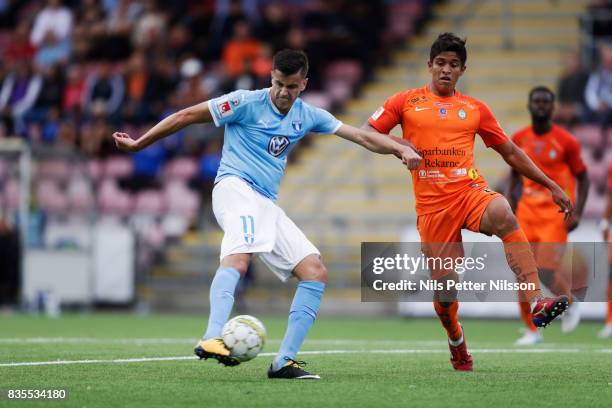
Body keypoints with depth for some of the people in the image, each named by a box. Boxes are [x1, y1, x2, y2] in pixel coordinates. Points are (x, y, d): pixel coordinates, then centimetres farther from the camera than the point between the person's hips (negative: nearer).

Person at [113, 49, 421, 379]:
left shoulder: (307, 116, 13)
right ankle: (212, 340, -55)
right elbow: (187, 116, 0)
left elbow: (361, 136, 14)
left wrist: (401, 148, 0)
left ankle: (284, 361, -4)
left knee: (315, 272, -3)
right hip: (236, 187, -7)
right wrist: (138, 144, 2)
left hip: (267, 204, 7)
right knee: (239, 256, -36)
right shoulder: (247, 103, -3)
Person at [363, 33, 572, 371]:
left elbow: (510, 153, 19)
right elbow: (365, 133, 7)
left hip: (470, 191, 0)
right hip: (432, 204, 0)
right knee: (444, 285, -4)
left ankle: (536, 302, -44)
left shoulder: (475, 109, 13)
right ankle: (456, 342, 29)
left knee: (503, 214, -35)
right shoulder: (406, 102, 9)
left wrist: (551, 186, 16)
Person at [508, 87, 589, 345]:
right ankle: (532, 331, 9)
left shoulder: (565, 141, -6)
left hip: (556, 216, -4)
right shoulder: (519, 139, 5)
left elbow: (583, 178, 0)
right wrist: (511, 201, 11)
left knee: (546, 273, -15)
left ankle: (571, 303, 16)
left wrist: (577, 213, -9)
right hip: (527, 214, 4)